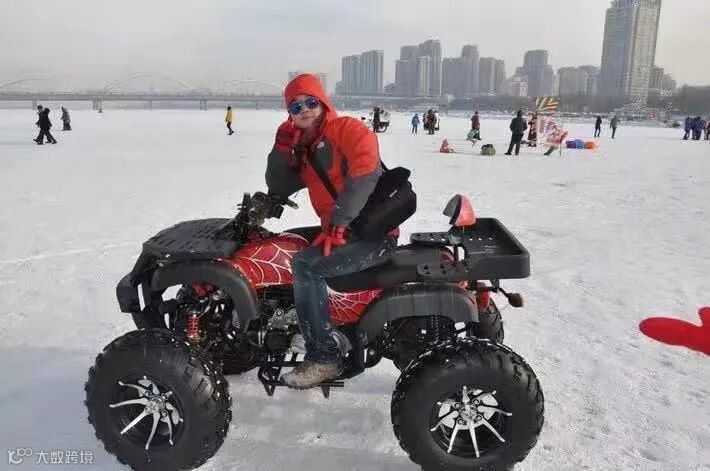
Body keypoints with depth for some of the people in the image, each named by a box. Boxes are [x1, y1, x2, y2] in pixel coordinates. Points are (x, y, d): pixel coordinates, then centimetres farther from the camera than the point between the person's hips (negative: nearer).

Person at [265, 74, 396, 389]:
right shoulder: (304, 148, 17)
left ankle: (323, 357, -18)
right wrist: (283, 144, 2)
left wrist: (339, 219, -28)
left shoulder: (345, 128, -6)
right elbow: (278, 187, 14)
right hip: (338, 230, 9)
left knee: (304, 264, -24)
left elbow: (365, 169, -22)